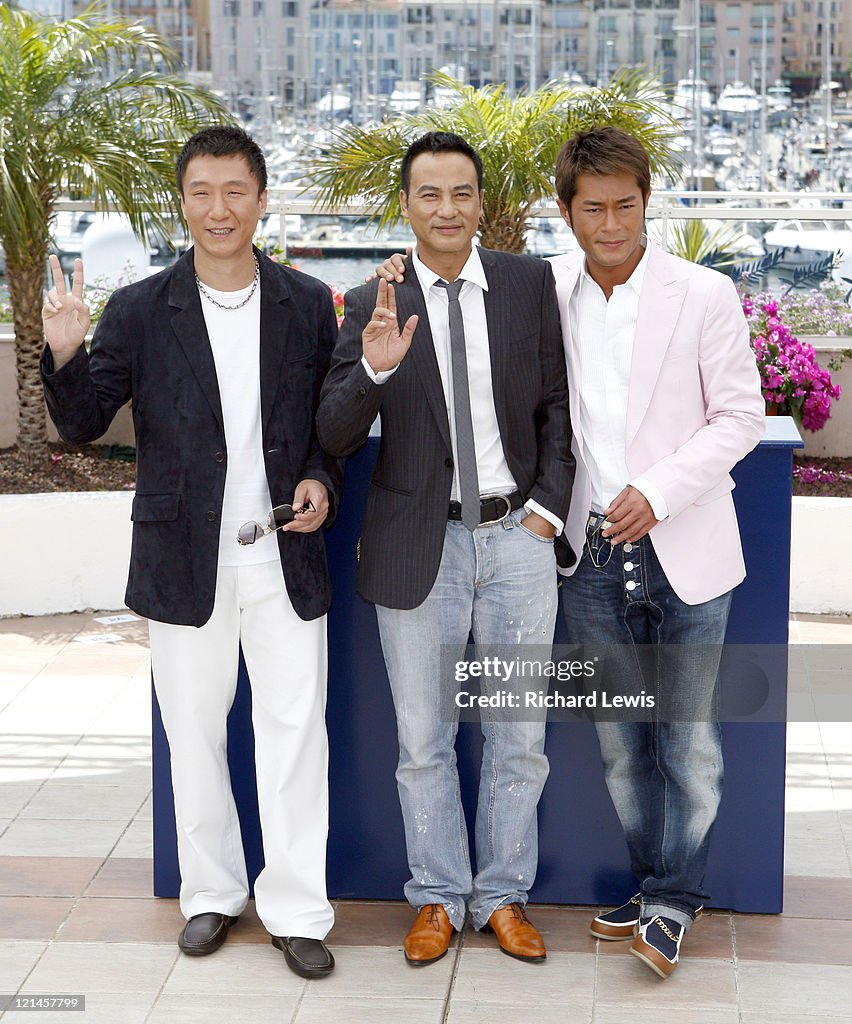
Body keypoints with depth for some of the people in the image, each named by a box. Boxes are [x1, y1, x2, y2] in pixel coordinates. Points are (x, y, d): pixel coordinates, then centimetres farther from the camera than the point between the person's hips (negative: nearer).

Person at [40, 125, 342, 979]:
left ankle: (295, 910, 14)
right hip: (185, 565, 0)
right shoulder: (139, 312, -2)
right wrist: (65, 356, -21)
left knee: (294, 732, 2)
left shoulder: (307, 304, 2)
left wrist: (321, 480, -8)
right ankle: (211, 894, 29)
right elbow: (82, 426, -3)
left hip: (285, 558, 0)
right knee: (194, 734, 12)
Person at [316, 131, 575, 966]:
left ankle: (503, 895, 27)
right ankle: (438, 897, 26)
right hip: (418, 545, -1)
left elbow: (557, 402, 6)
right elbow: (334, 437, -6)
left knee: (518, 738, 11)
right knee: (423, 741, 10)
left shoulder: (529, 283, 1)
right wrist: (373, 369, -24)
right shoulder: (374, 307, -3)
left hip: (515, 537, 1)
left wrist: (547, 508, -3)